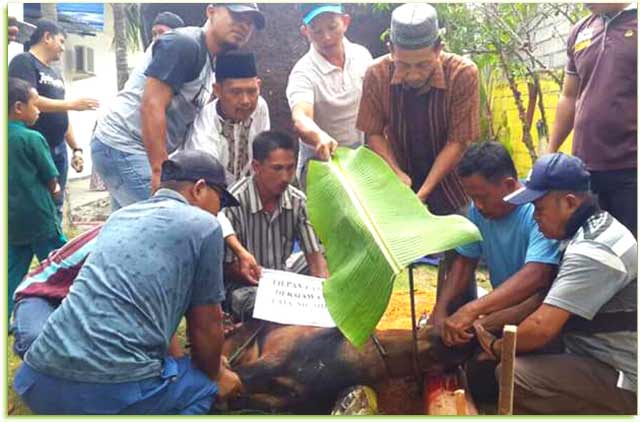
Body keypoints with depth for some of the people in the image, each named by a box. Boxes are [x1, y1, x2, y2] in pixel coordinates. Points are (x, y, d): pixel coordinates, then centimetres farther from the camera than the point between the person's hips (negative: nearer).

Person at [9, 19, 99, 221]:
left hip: (58, 151, 8)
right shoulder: (24, 62, -5)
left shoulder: (55, 73, 20)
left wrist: (76, 148, 15)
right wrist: (72, 104, -16)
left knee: (55, 209, 11)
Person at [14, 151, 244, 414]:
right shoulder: (203, 225, 1)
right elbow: (205, 325, 7)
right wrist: (216, 375, 28)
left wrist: (209, 359, 40)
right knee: (201, 386, 22)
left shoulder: (120, 216, 20)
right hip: (115, 390, -7)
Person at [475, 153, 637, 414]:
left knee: (512, 377, -24)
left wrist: (496, 348, -9)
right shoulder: (595, 230, 8)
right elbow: (546, 302, 10)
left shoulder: (592, 252, -26)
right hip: (608, 363, 10)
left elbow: (542, 327, -28)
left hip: (622, 379, -10)